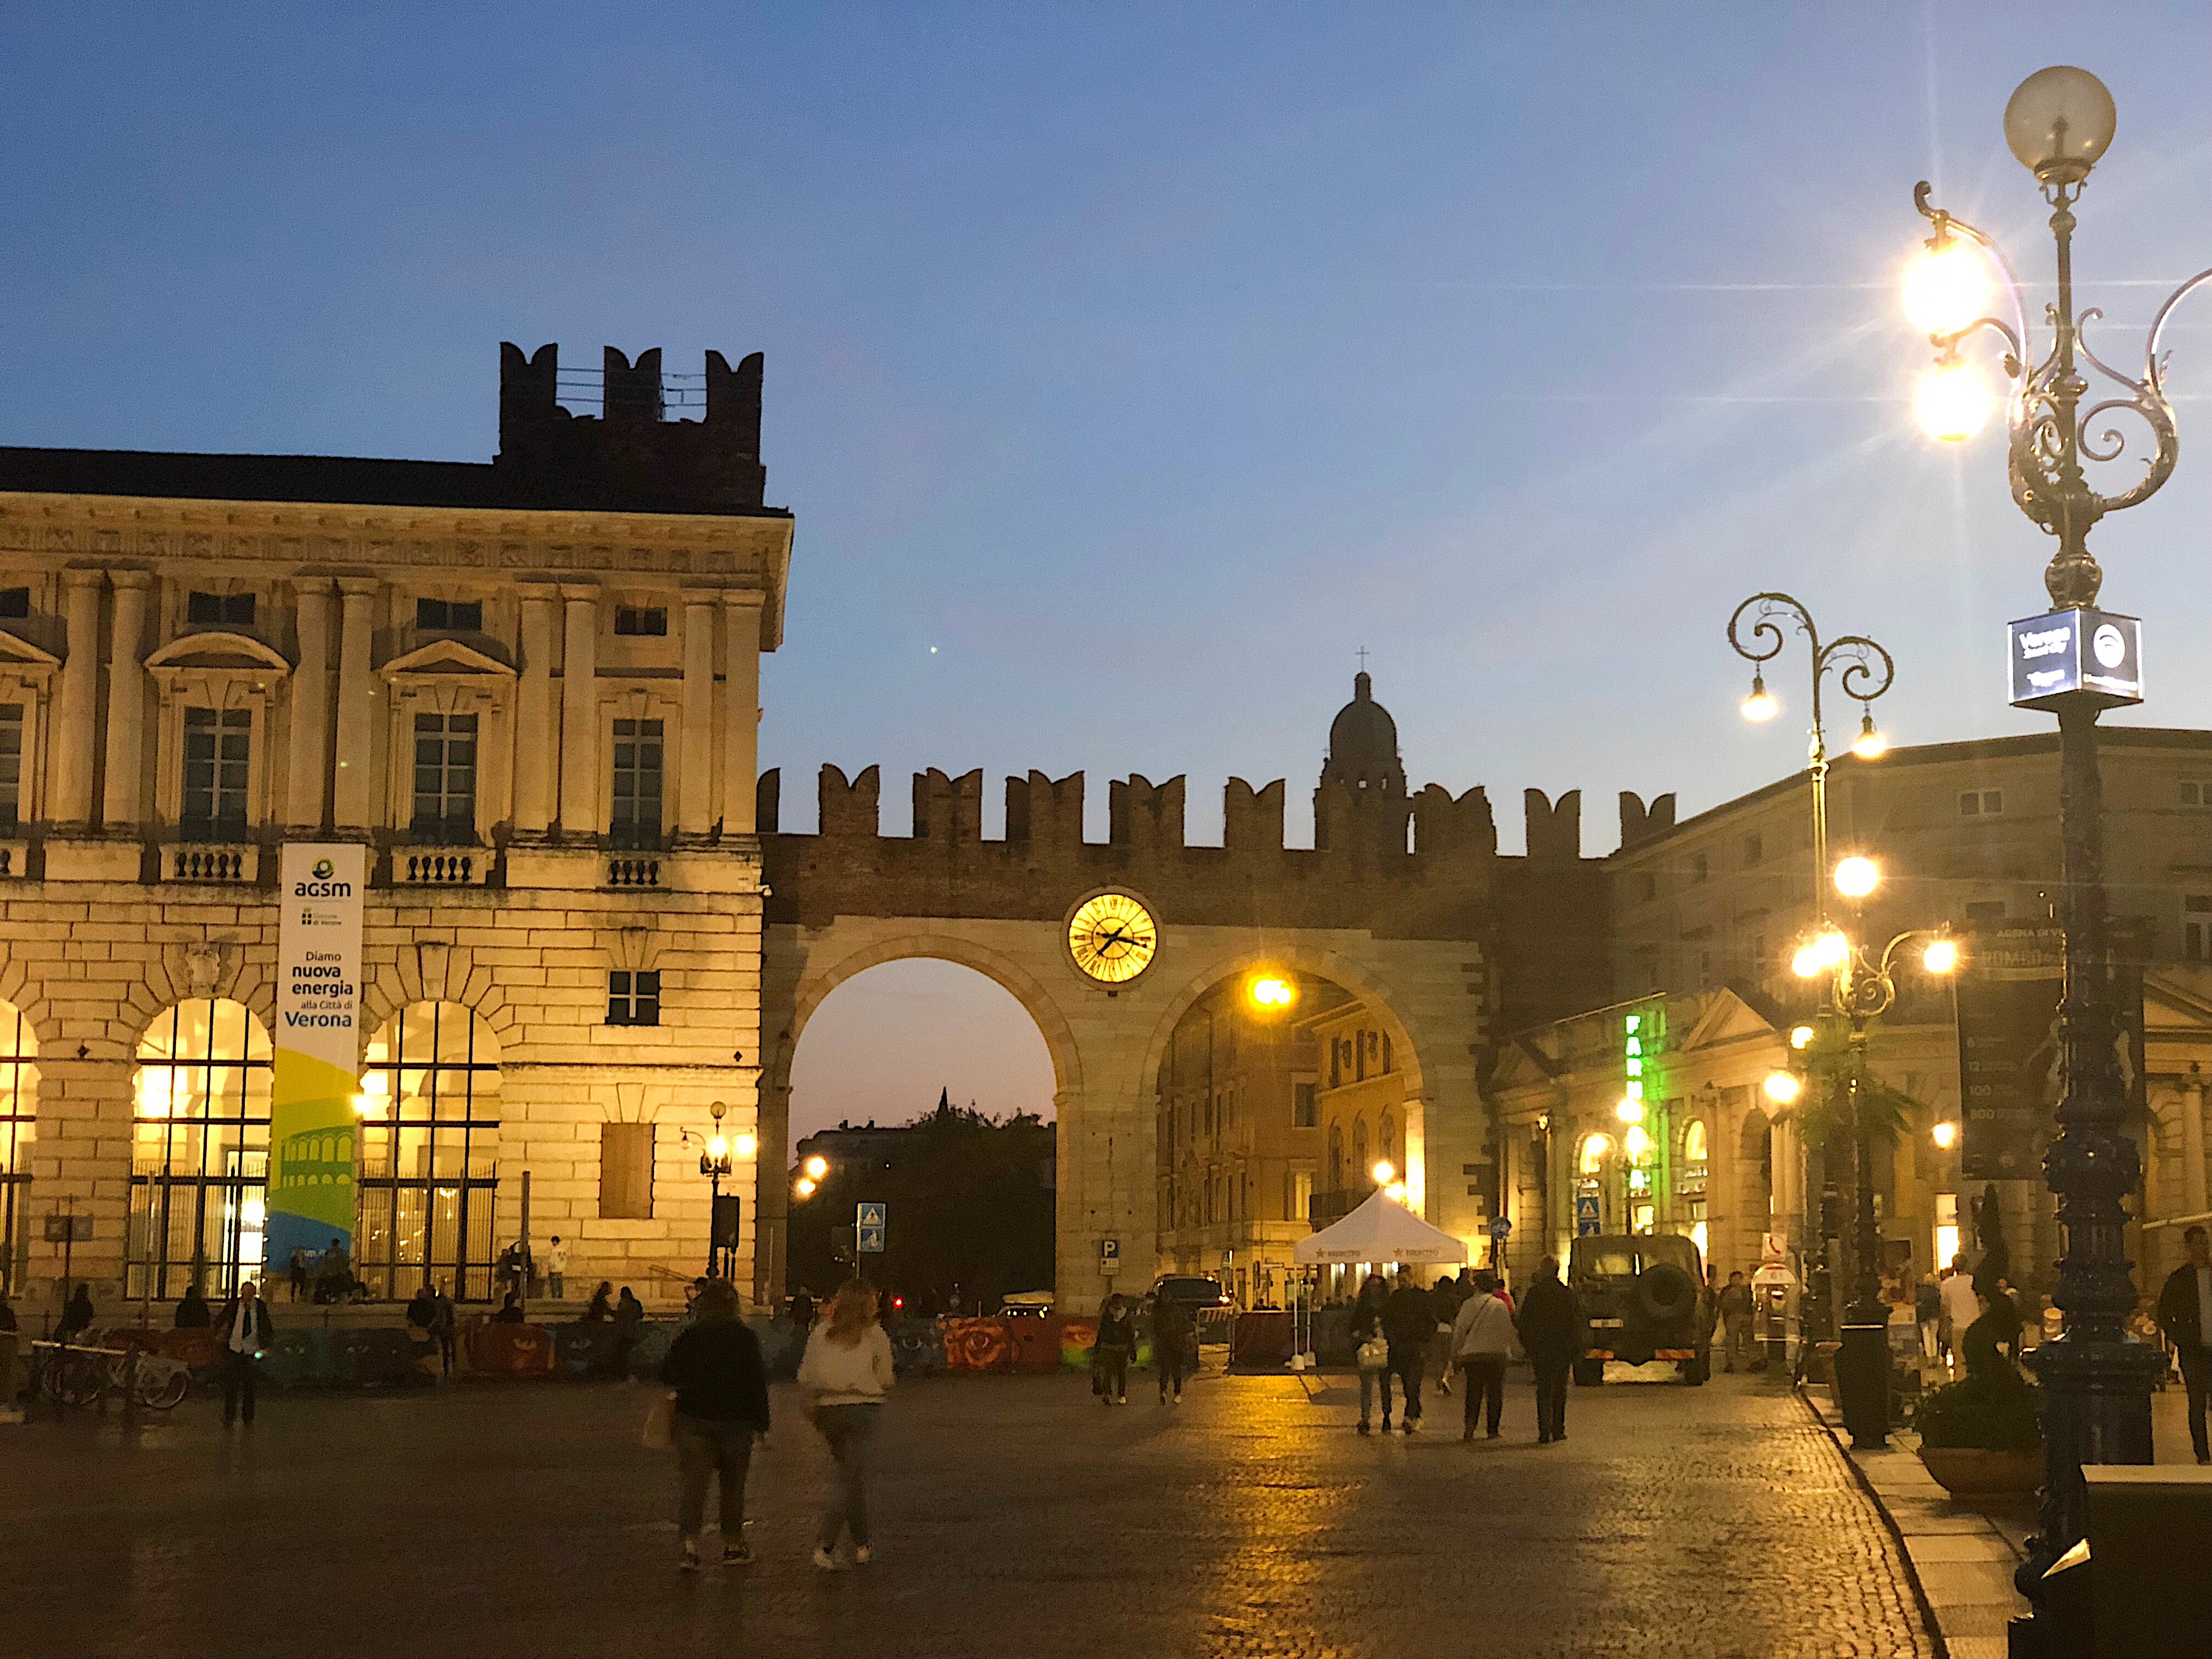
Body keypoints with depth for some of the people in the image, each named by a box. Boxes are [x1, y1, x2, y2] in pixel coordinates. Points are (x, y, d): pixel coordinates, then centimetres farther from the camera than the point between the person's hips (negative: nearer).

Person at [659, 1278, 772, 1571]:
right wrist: (761, 1422, 1)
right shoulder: (746, 1338, -5)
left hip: (694, 1418, 0)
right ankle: (732, 1545, 20)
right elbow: (757, 1381, -5)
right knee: (733, 1484, 13)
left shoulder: (688, 1336, -3)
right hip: (736, 1420, 0)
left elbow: (668, 1375, -1)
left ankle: (690, 1544, -15)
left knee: (692, 1481, -1)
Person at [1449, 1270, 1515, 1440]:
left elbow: (1459, 1331, 2)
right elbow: (1508, 1330, 1)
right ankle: (1493, 1430, 5)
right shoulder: (1500, 1305, -1)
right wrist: (1508, 1352, 11)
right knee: (1494, 1393, 7)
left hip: (1472, 1355, 1)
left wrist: (1455, 1354, 10)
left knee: (1473, 1393, 6)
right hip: (1496, 1354, -1)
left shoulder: (1469, 1305, 0)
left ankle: (1469, 1428, -9)